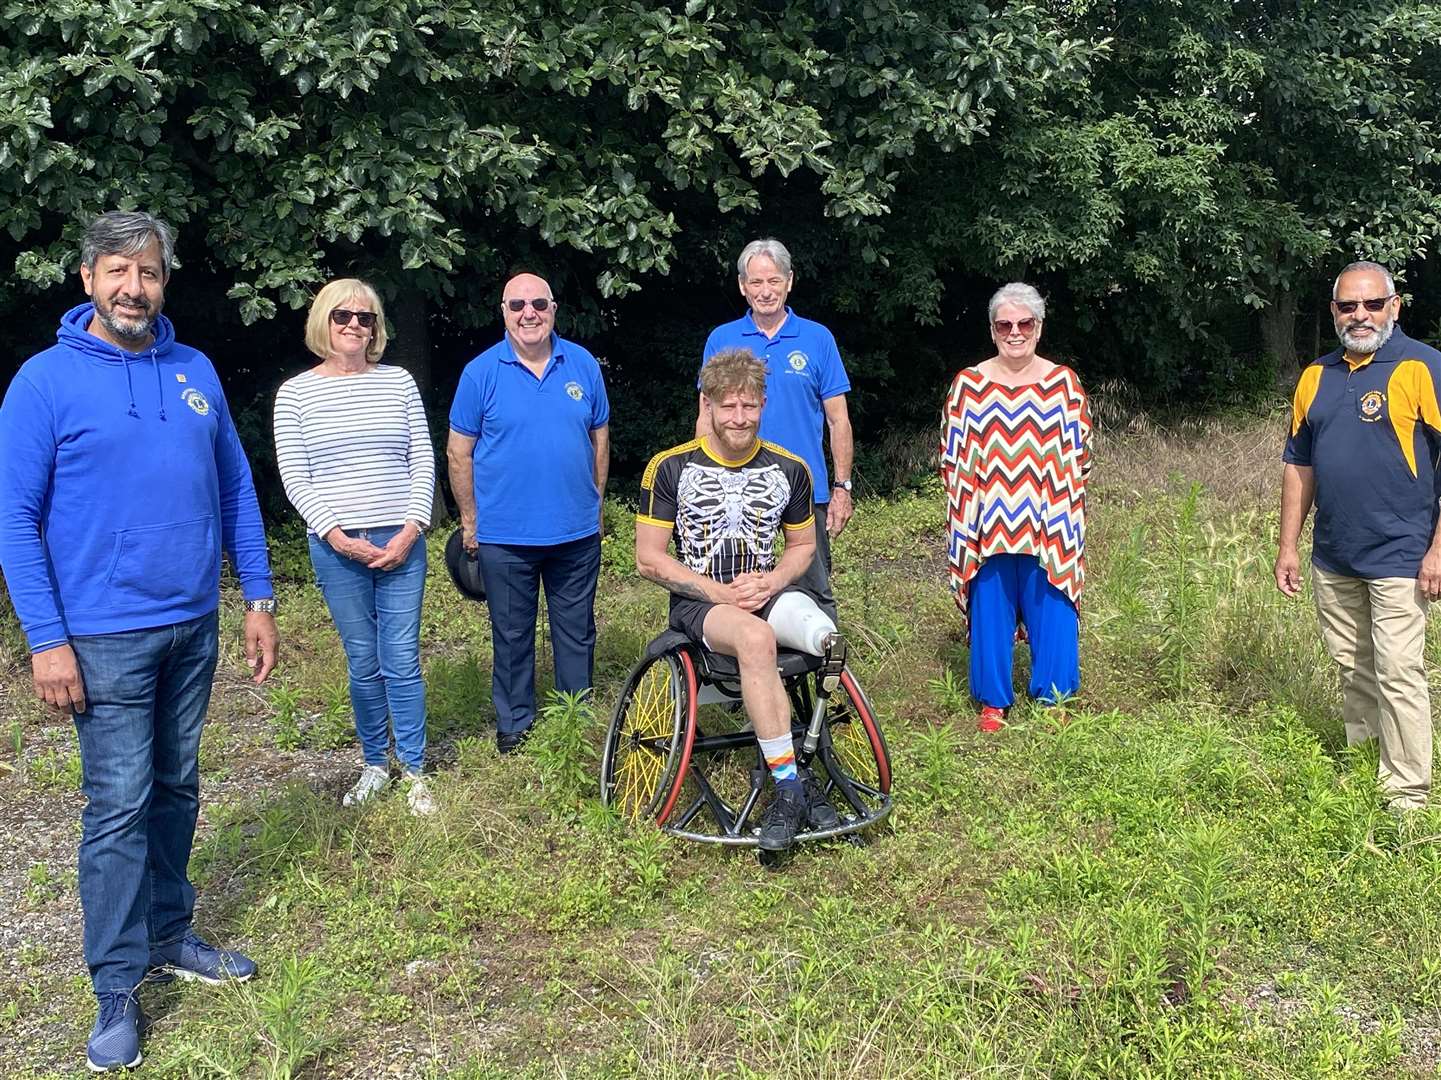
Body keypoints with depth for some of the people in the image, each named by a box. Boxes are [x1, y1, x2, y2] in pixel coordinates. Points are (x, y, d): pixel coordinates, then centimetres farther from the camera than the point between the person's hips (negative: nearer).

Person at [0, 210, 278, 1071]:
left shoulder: (197, 372, 5)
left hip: (196, 625, 4)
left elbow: (236, 489, 10)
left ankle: (169, 934, 31)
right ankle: (118, 989, 12)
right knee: (120, 806, -1)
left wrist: (259, 598, 6)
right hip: (106, 635, -4)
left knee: (178, 789, 15)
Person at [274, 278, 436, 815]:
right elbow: (294, 476, 0)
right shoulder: (296, 392, 2)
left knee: (402, 660, 1)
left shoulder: (398, 382, 5)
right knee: (363, 662, 7)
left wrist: (411, 529, -6)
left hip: (400, 542, 1)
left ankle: (413, 771, 13)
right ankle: (374, 764, 23)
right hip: (336, 546, 0)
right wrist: (336, 535, -11)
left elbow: (423, 461, 4)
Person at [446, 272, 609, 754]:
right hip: (505, 537, -2)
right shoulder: (481, 372, -5)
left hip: (577, 534, 2)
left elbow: (600, 437, 11)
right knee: (512, 637, 10)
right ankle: (514, 726, 26)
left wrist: (594, 503, 11)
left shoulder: (583, 364, 2)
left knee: (577, 634, 13)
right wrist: (470, 520, 0)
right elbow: (459, 452, 0)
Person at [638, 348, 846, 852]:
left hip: (771, 591, 4)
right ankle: (791, 786, -35)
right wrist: (719, 592, -14)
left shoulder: (788, 469, 6)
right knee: (756, 637, -37)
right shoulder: (671, 468, -2)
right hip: (700, 600, -3)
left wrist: (770, 583, -6)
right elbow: (649, 559, -2)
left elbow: (804, 546, 16)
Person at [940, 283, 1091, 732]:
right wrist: (969, 506, -3)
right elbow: (952, 455, 6)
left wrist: (1056, 501, 0)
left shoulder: (1063, 382, 5)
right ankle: (992, 703, 18)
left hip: (1048, 523, 1)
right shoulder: (967, 384, 3)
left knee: (1052, 611, 5)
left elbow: (1080, 453, 9)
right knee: (990, 611, 5)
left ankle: (1053, 698, 21)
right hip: (986, 521, 0)